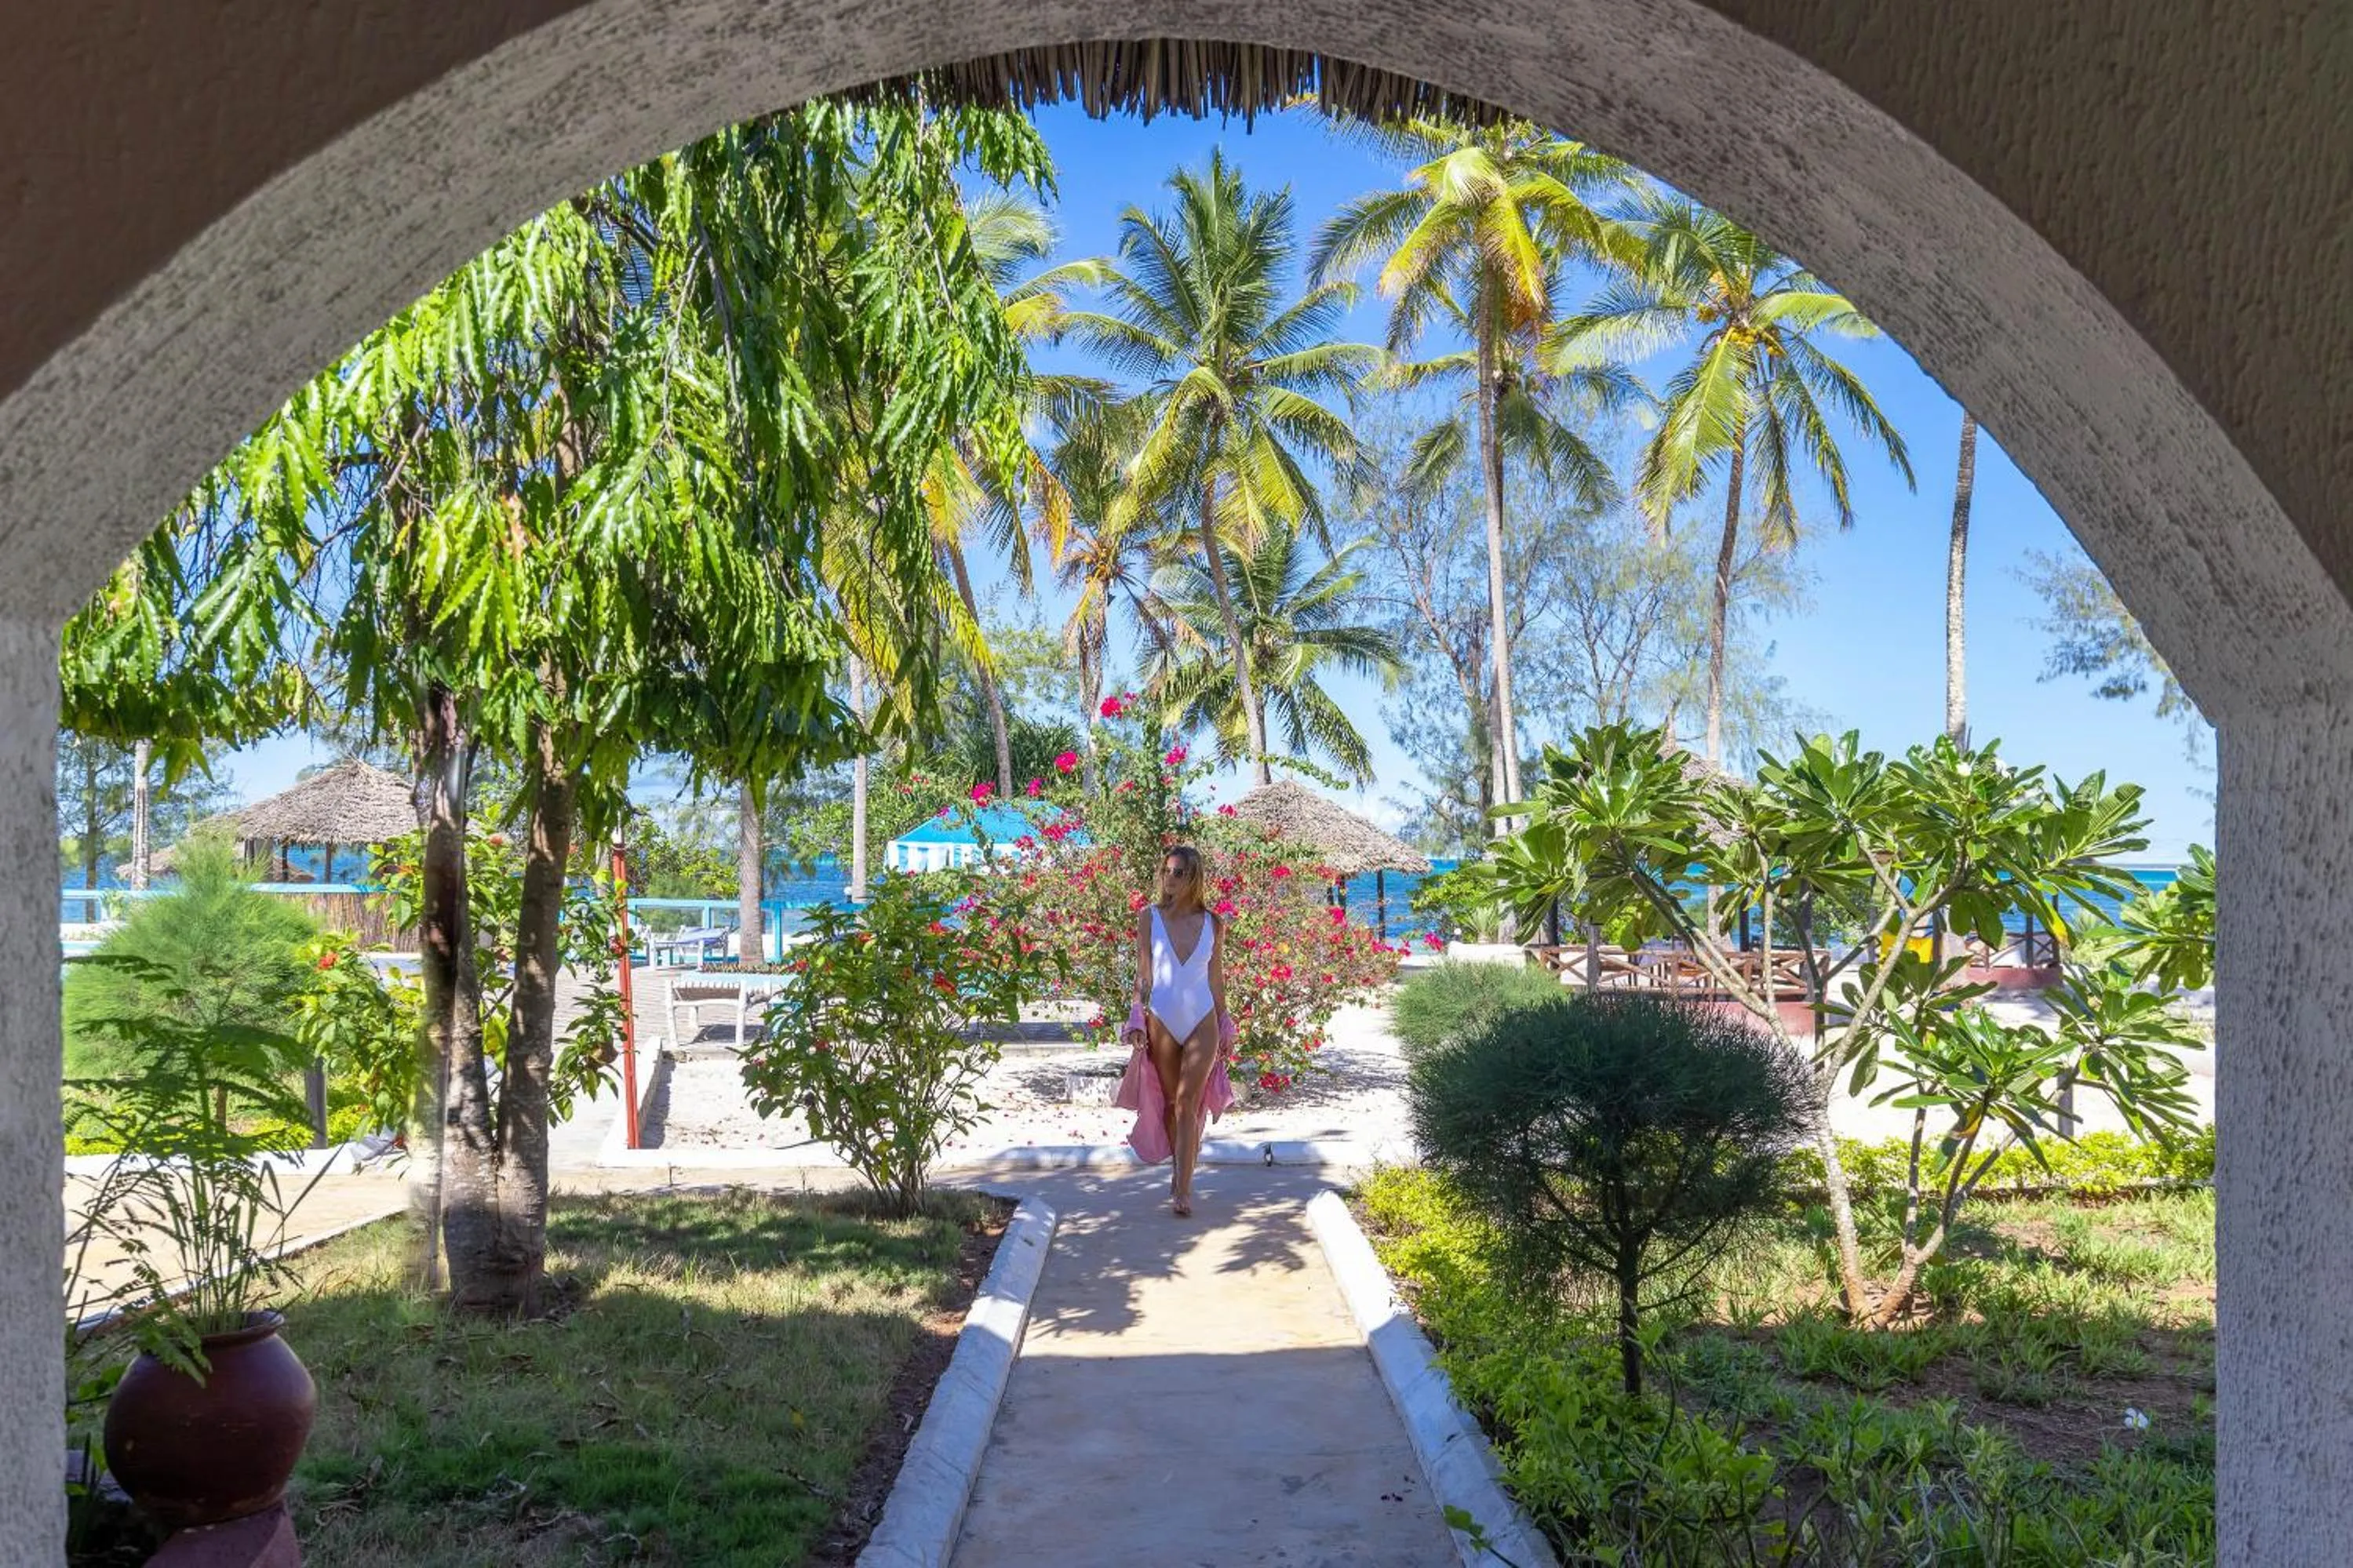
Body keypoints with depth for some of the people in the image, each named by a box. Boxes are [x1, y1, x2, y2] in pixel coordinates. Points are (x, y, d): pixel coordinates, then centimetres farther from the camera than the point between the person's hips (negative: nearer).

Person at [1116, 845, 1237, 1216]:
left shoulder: (1211, 924, 3)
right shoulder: (1149, 917, 1)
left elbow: (1216, 978, 9)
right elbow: (1143, 973, 1)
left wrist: (1225, 1027, 10)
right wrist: (1137, 1020, -7)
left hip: (1202, 1021, 0)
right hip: (1162, 1021, 0)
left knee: (1188, 1102, -10)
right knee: (1170, 1103, 8)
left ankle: (1182, 1188, -11)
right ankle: (1181, 1171, 25)